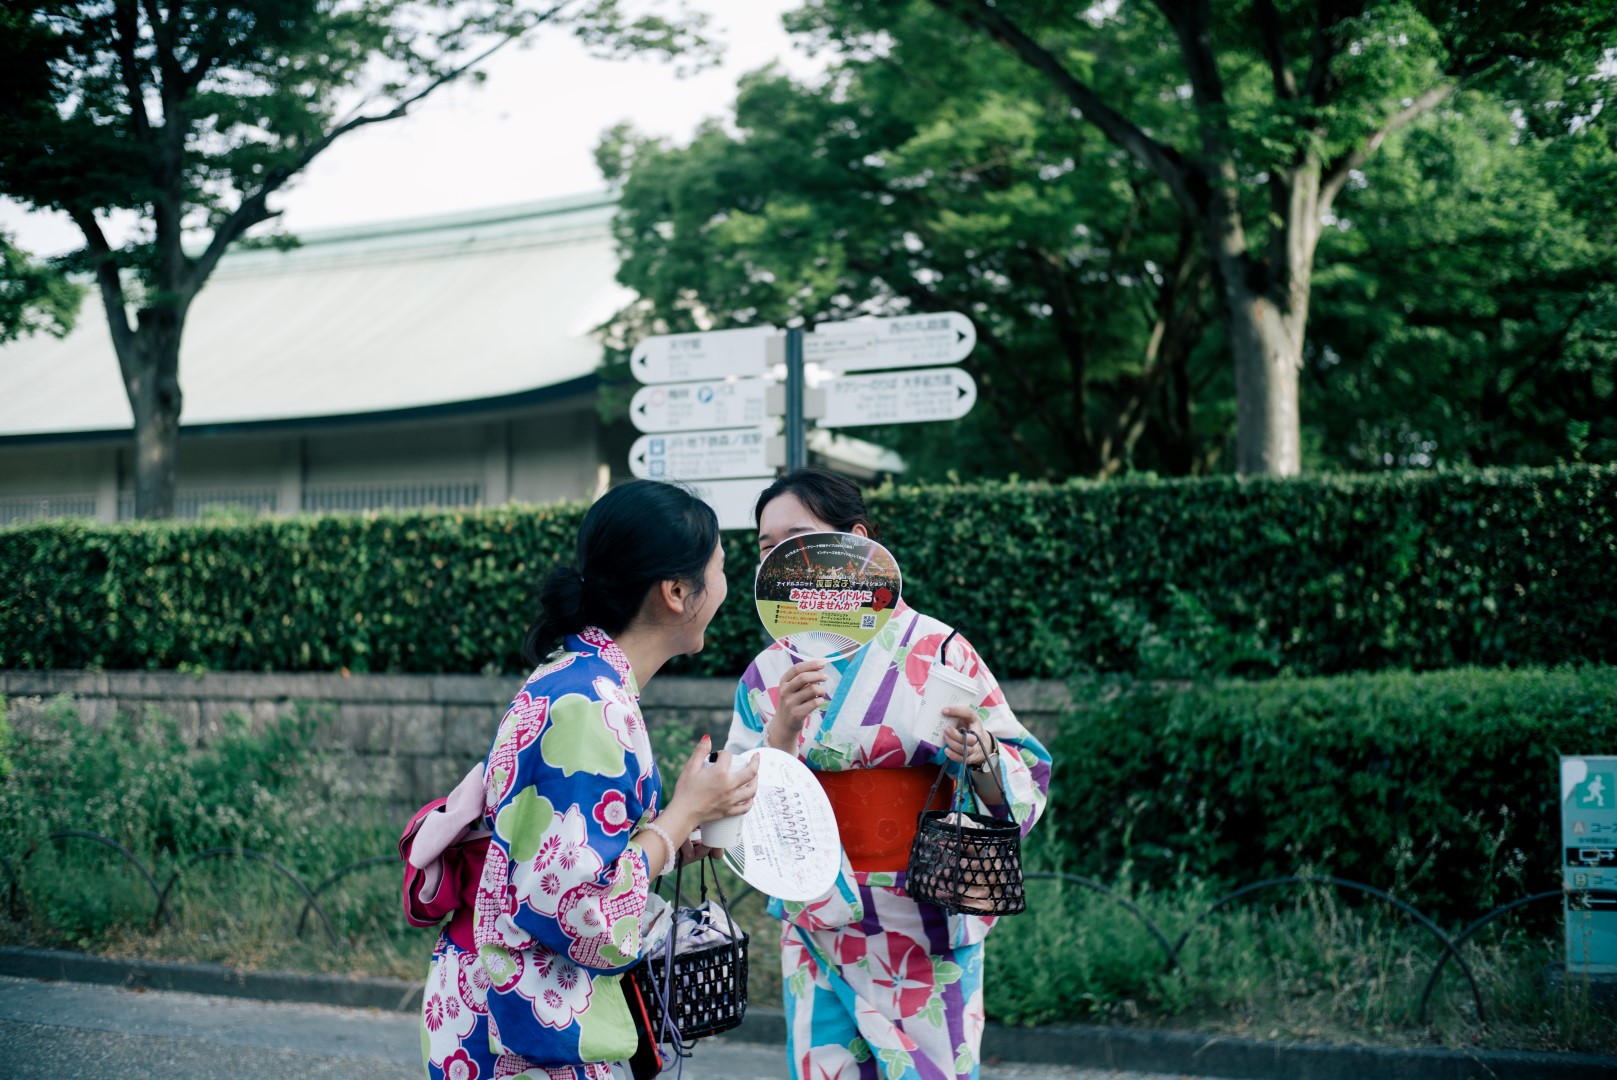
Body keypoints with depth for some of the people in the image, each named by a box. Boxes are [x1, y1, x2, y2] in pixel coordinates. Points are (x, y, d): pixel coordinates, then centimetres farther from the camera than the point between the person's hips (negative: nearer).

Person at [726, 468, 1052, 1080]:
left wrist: (979, 756, -25)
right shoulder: (767, 675, 2)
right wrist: (782, 731, -20)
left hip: (927, 934, -2)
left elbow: (1024, 785, -5)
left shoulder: (933, 650, -7)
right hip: (818, 933, 2)